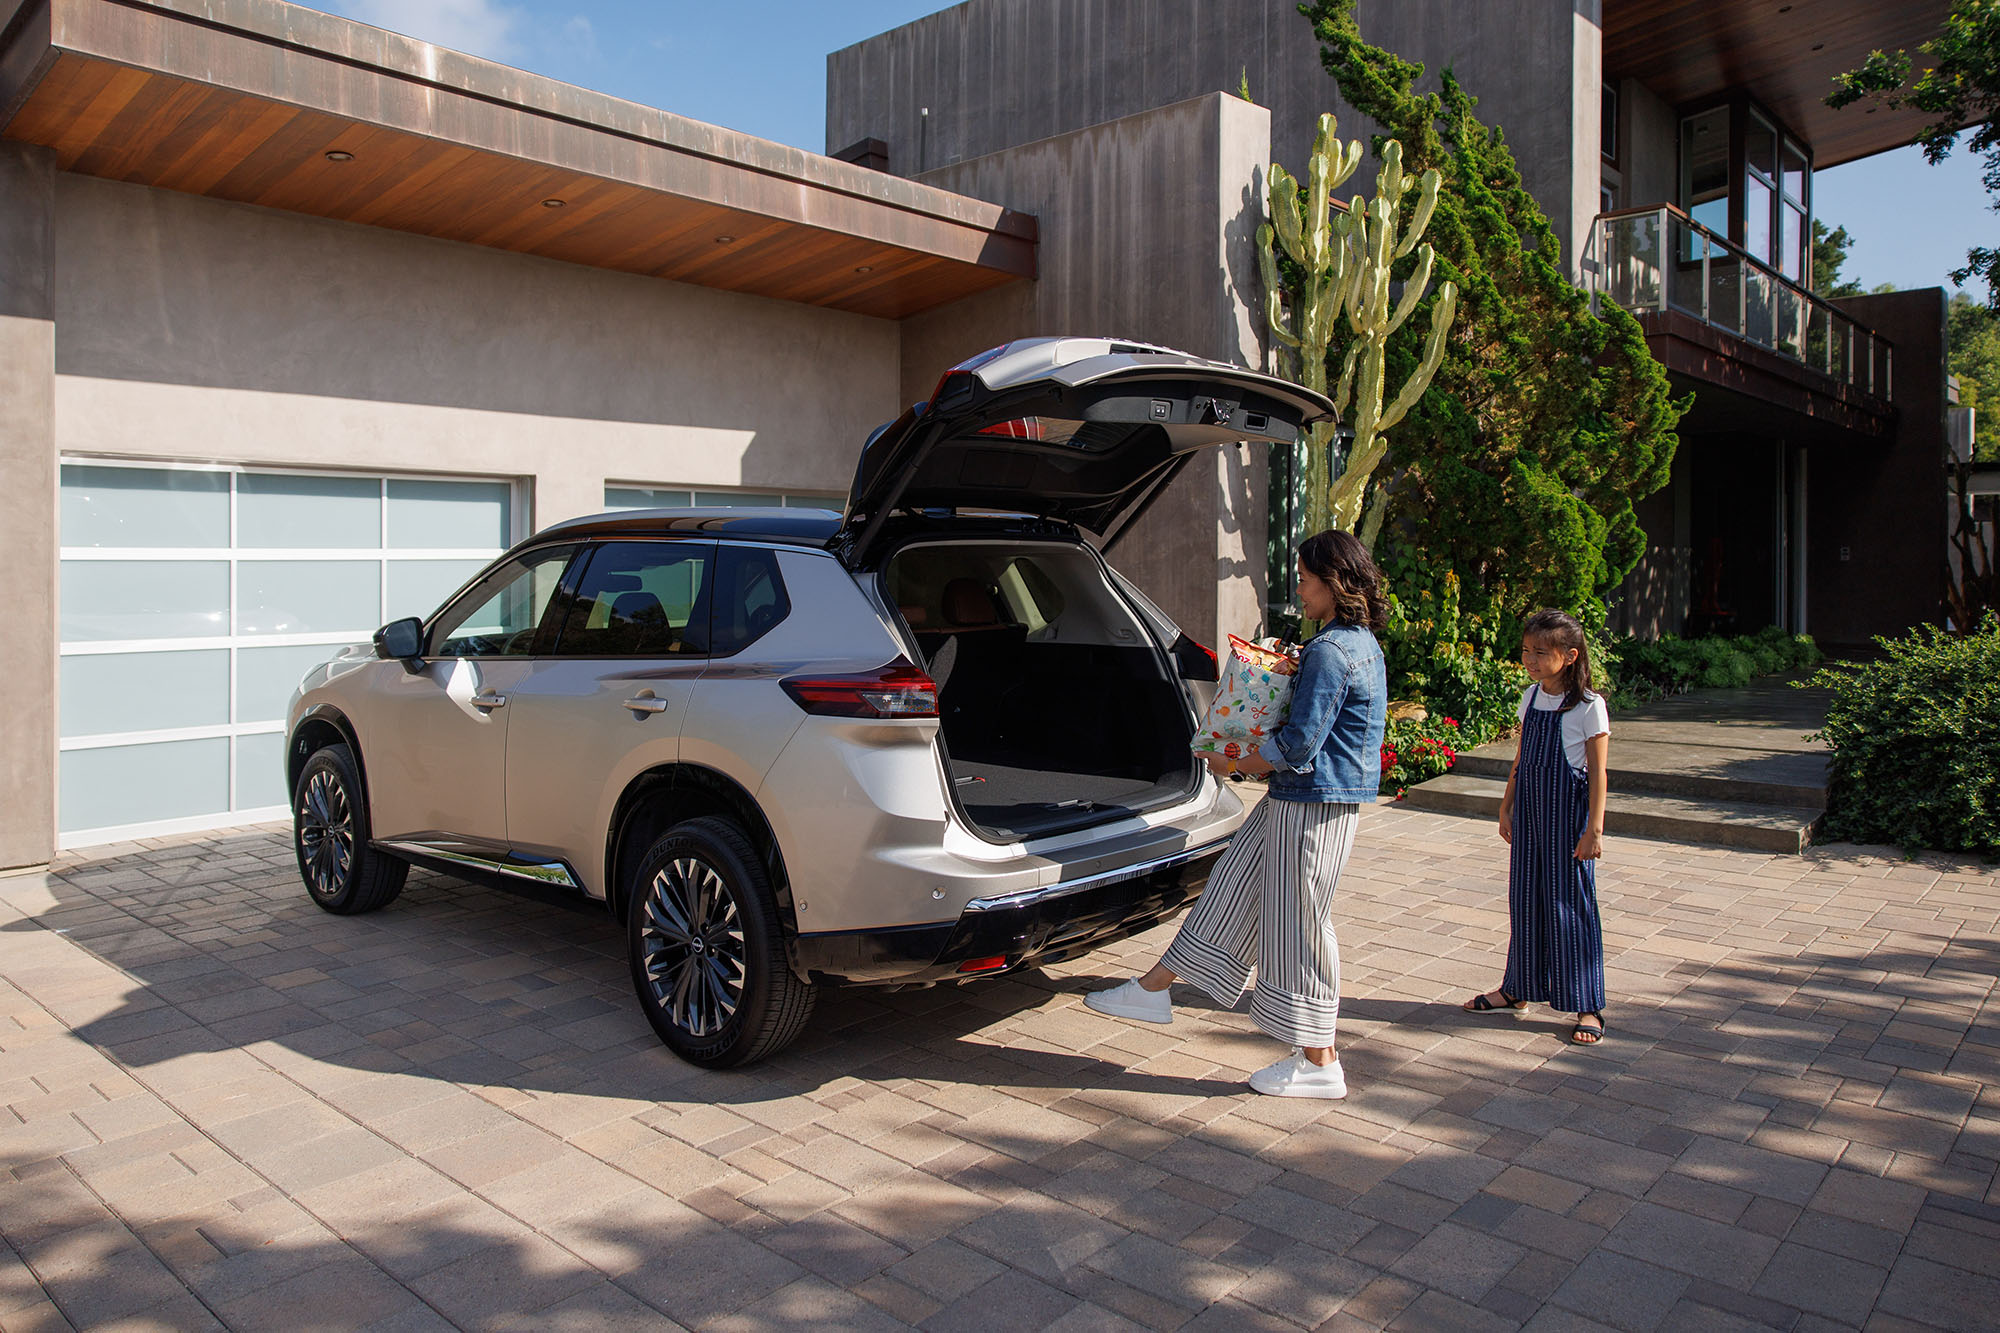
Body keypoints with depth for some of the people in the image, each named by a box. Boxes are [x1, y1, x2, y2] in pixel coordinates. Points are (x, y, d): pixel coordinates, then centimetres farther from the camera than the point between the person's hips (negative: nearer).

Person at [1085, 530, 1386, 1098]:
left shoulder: (1329, 652, -20)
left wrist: (1234, 765, -8)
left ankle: (1319, 1062, 14)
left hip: (1313, 805, -10)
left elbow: (1298, 745, -22)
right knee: (1233, 886, 14)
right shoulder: (1363, 644, 11)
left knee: (1298, 920, 1)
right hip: (1297, 798, 10)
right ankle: (1153, 990, 24)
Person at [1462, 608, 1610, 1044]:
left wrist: (1594, 829, -14)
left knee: (1570, 903, -2)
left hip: (1568, 812, -6)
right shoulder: (1531, 697, 6)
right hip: (1530, 809, 6)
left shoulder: (1588, 706, -12)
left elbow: (1598, 773, -11)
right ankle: (1518, 988, 26)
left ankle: (1587, 1007, 9)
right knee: (1525, 898, 12)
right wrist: (1506, 808, 14)